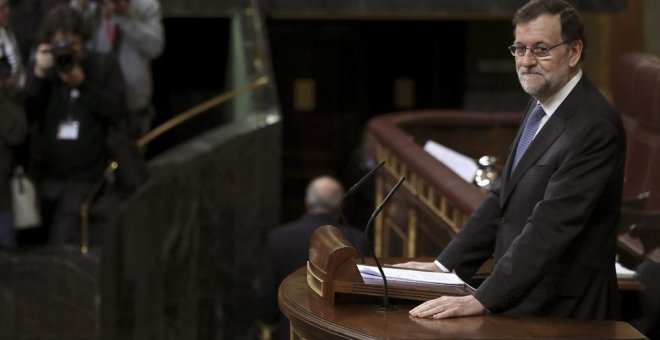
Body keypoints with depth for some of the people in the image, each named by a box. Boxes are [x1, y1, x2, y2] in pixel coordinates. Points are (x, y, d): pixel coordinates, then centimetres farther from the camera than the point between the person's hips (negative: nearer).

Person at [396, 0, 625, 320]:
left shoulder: (594, 125, -17)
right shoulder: (541, 107, 12)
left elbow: (551, 225, -24)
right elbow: (502, 199, 15)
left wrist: (481, 300, -28)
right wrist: (443, 266, 8)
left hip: (561, 313, -8)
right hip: (520, 301, 8)